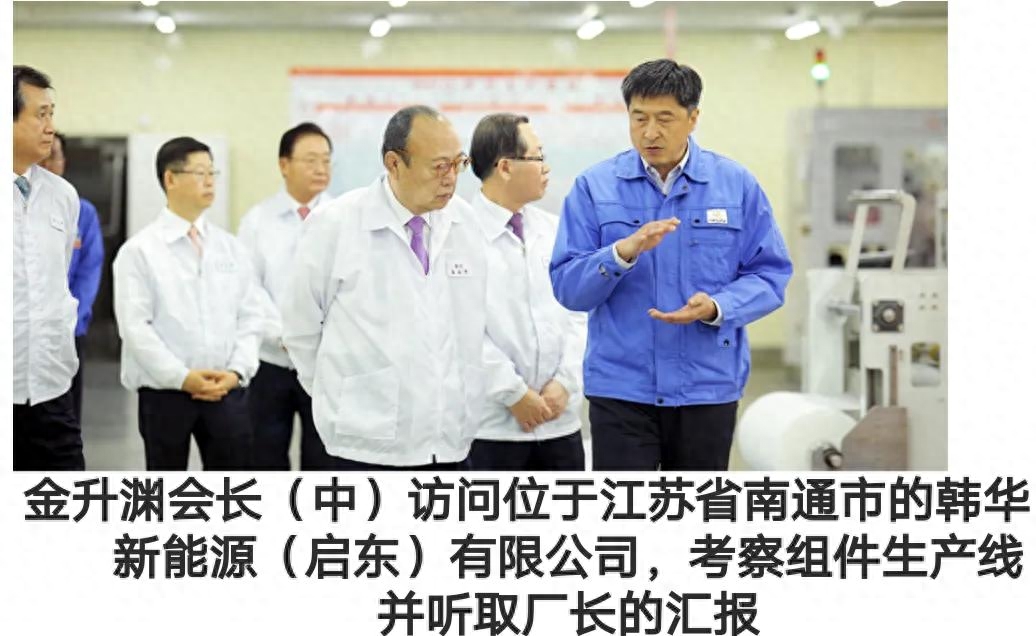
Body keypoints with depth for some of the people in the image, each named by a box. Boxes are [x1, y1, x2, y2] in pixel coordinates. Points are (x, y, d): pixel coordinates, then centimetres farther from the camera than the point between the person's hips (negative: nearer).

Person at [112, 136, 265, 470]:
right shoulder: (139, 250, -3)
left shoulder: (230, 246, 8)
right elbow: (134, 325, -10)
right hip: (164, 390, -3)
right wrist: (182, 377, -15)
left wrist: (236, 371, -8)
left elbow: (250, 316, 6)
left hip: (227, 389, 3)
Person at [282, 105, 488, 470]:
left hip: (449, 439, 4)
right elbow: (301, 326, 2)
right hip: (371, 443, -4)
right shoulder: (334, 225, -8)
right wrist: (336, 393, 9)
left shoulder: (466, 223, 4)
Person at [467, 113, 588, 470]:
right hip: (493, 424, -5)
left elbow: (577, 314, 8)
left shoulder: (553, 230, 10)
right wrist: (514, 393, -13)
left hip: (559, 419, 6)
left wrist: (565, 382, -5)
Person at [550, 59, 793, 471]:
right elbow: (568, 286, -5)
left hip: (708, 386, 1)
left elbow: (769, 274, 0)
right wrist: (623, 252, -23)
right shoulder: (594, 187, -1)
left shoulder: (736, 185, 0)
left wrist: (716, 308, -19)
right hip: (621, 386, -1)